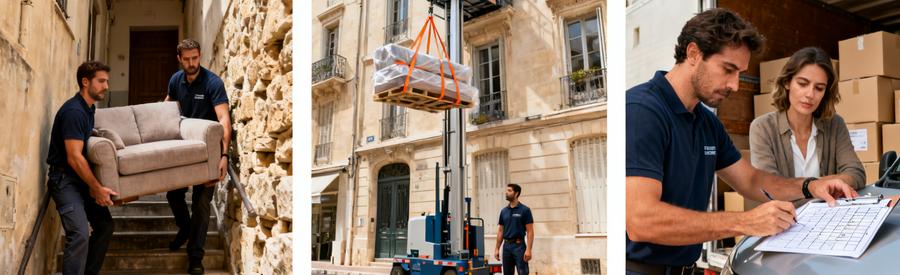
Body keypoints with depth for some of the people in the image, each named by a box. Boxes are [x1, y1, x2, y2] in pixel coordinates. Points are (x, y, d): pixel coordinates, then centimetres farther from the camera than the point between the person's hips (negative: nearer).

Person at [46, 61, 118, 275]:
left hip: (82, 179, 10)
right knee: (80, 234, -21)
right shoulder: (74, 111, -20)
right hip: (64, 179, -10)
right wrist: (97, 188, -21)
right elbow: (74, 157, -24)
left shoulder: (89, 108, 10)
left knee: (105, 225, 13)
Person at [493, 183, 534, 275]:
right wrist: (497, 249, 8)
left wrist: (528, 249, -17)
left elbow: (530, 231, -8)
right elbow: (500, 231, 14)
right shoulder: (504, 211, 11)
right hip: (506, 246, 6)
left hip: (519, 246, -6)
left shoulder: (525, 210, -5)